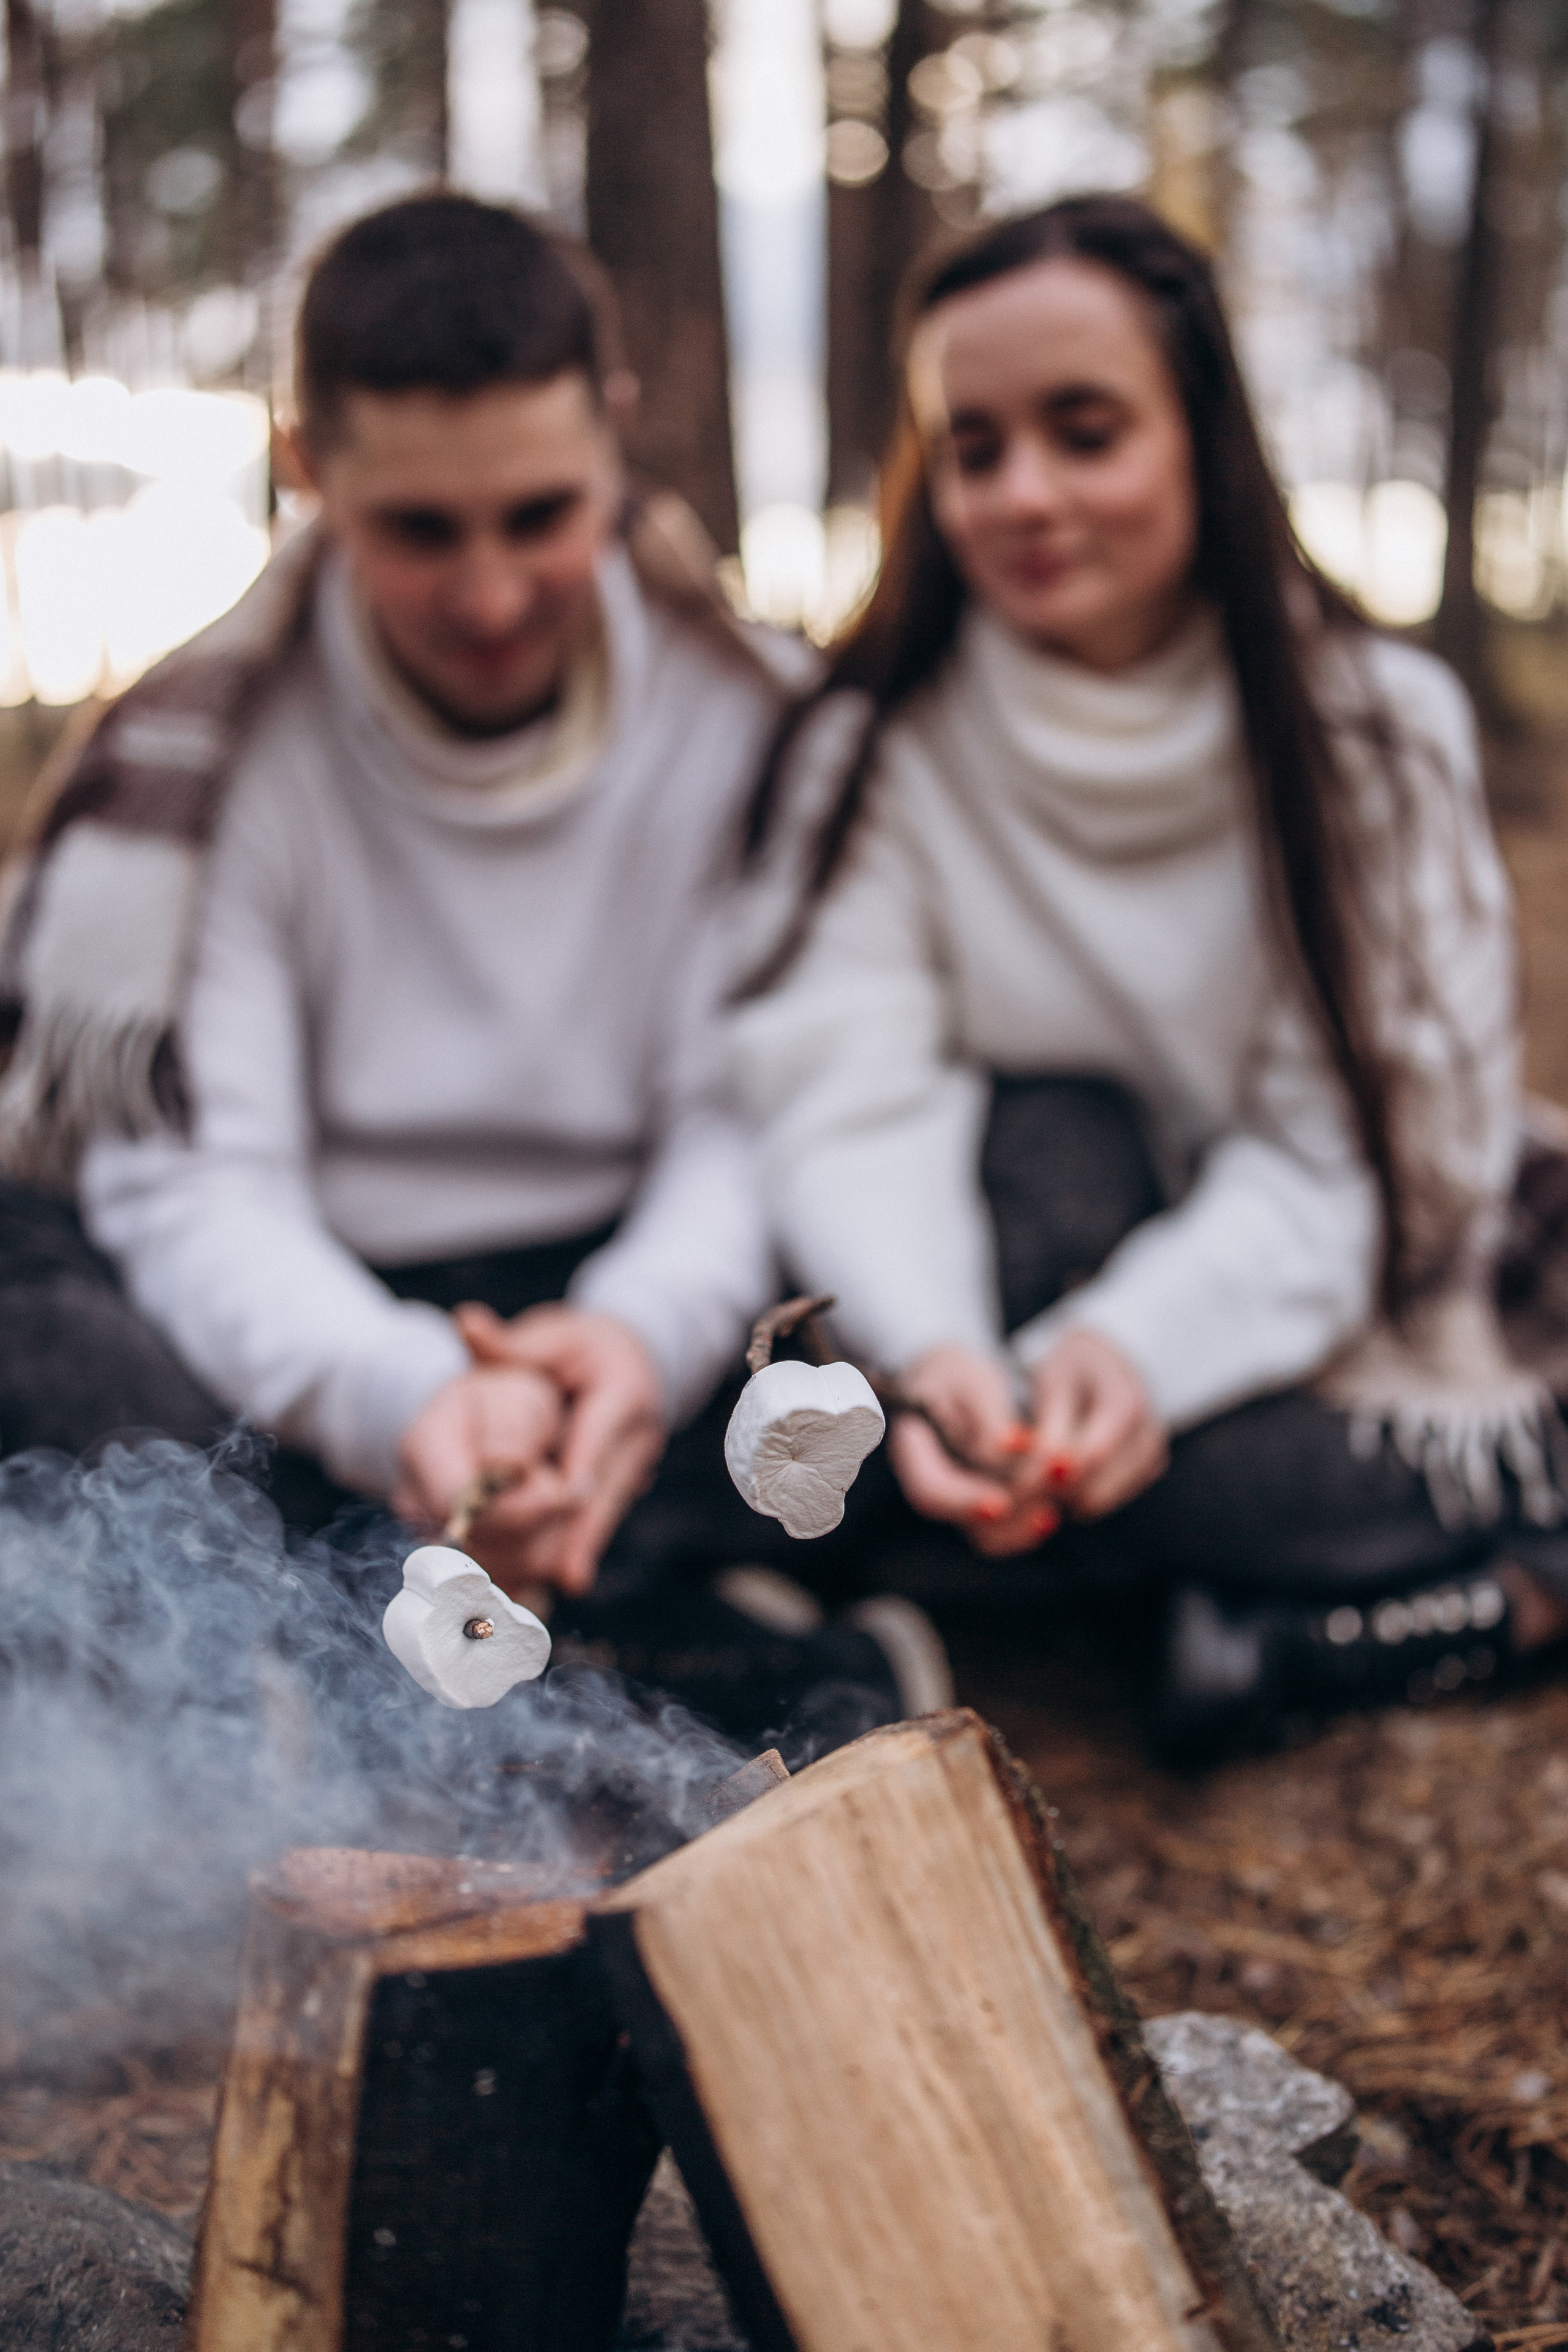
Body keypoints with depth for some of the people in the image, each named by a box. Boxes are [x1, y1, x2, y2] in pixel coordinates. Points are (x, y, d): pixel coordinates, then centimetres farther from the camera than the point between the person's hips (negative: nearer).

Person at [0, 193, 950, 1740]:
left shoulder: (745, 710, -1)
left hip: (601, 1310, 2)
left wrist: (648, 1325, -31)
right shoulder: (206, 753, -8)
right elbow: (190, 1178, -15)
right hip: (308, 1342, -1)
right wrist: (395, 1394, -37)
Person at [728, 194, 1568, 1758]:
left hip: (1302, 1361, 0)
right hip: (1003, 1309, 1)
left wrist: (1142, 1343, -35)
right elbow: (847, 1101, -20)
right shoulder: (875, 752, -5)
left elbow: (1338, 1152, -14)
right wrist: (937, 1359, -41)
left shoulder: (1377, 731, -6)